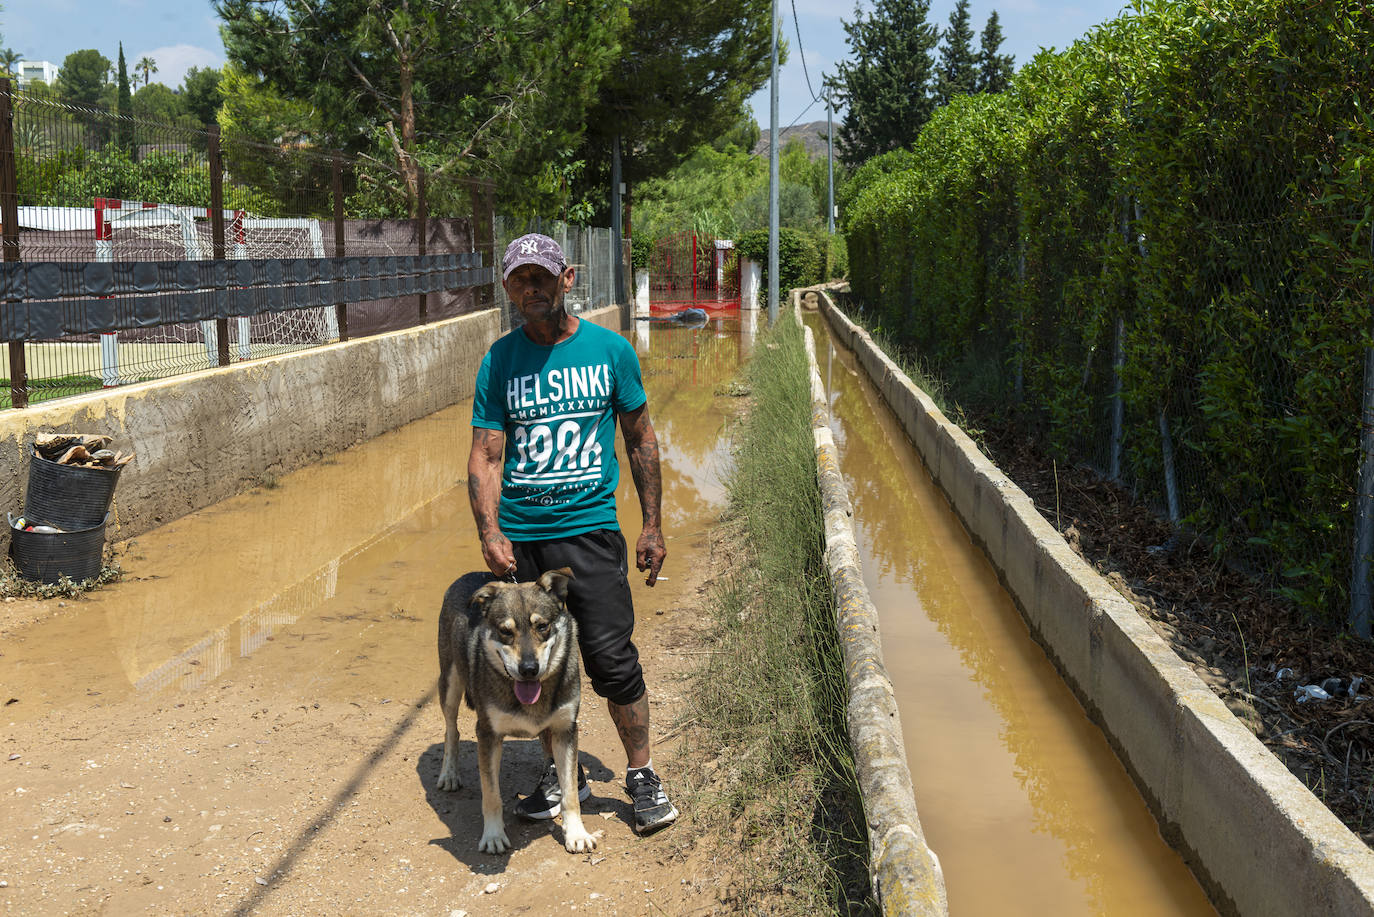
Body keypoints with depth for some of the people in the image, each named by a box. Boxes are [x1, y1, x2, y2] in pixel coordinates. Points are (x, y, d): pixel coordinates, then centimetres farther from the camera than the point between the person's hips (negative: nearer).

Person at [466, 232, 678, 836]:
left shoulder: (610, 350, 2)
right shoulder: (499, 361, 5)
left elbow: (641, 440, 9)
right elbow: (486, 454, 1)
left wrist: (652, 525, 6)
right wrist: (490, 533, -13)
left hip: (588, 528, -2)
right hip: (518, 538, 2)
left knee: (612, 660, -6)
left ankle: (641, 775, 14)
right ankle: (560, 774, 28)